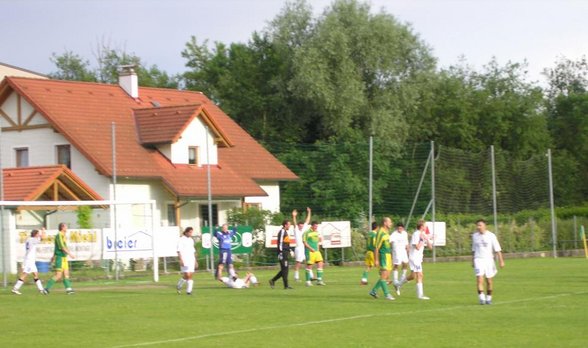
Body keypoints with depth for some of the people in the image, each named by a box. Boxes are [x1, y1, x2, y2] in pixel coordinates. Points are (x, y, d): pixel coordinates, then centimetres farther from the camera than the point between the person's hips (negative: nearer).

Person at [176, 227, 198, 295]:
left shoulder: (191, 240, 16)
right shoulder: (181, 240, -5)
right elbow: (179, 251, -10)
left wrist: (195, 261, 20)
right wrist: (181, 260, -18)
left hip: (191, 260, 6)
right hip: (184, 260, -6)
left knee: (190, 276, 1)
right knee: (187, 275, -12)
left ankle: (189, 290, 6)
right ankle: (179, 286, 3)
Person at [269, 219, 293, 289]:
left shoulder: (285, 232, 18)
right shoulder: (282, 231, -12)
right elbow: (280, 242, -17)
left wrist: (289, 251, 23)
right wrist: (281, 253, -20)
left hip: (286, 253, 10)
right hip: (283, 252, -10)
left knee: (284, 269, 11)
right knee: (285, 269, -6)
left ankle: (272, 280, 19)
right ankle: (286, 286, -4)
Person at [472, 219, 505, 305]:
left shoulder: (491, 236, -3)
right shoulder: (474, 236, 6)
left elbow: (497, 249, -3)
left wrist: (501, 261, -9)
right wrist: (473, 261, 22)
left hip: (489, 259, -1)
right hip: (478, 259, 1)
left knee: (489, 281, 5)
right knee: (480, 279, -16)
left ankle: (489, 298, 20)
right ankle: (481, 298, -14)